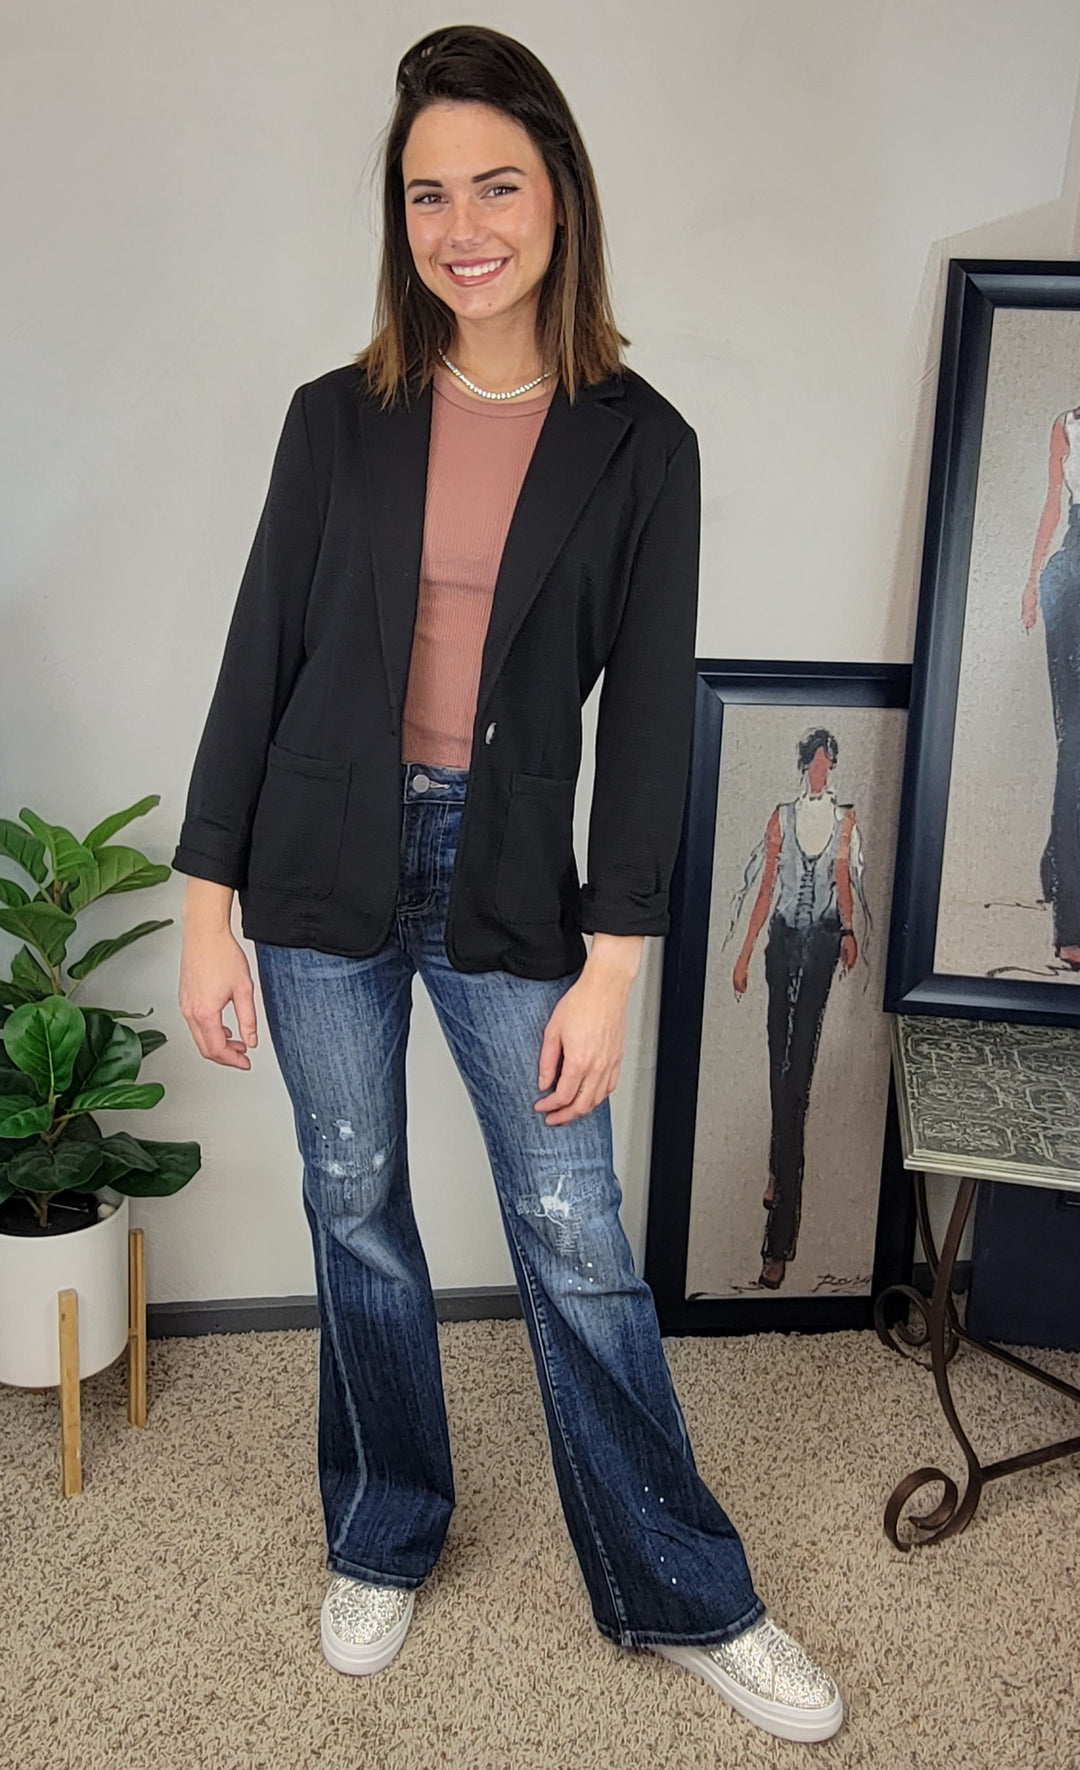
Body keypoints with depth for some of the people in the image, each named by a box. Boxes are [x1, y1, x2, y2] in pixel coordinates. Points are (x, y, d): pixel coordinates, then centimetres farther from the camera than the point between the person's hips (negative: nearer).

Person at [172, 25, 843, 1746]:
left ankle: (685, 1598, 25)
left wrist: (610, 968, -7)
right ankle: (383, 1542, 37)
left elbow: (648, 712, -4)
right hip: (325, 869, 2)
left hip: (510, 882, -1)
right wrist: (208, 912, 0)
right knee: (356, 1212, 13)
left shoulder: (639, 444, -2)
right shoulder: (338, 419, 1)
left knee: (579, 1245, 4)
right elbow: (259, 662, 2)